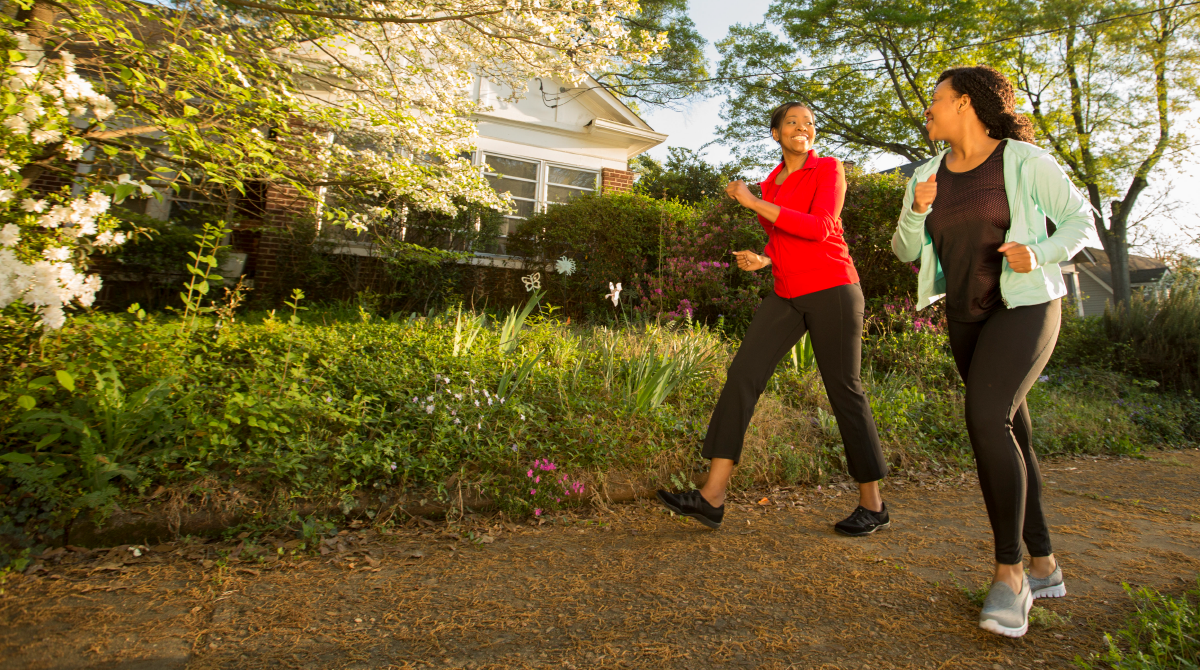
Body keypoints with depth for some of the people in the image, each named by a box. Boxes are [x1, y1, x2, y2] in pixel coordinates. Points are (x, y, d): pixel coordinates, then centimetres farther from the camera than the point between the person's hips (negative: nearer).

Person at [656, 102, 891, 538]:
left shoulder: (829, 168, -1)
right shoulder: (771, 184, 16)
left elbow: (819, 228, -17)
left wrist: (754, 203, -16)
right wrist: (762, 260, 0)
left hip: (831, 291, -5)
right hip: (787, 295, 6)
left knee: (844, 391, -1)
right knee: (742, 375, -9)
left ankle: (873, 504, 18)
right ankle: (712, 497, -11)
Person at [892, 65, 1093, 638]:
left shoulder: (1024, 161, -8)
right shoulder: (926, 177, 6)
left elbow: (1079, 217, 0)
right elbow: (905, 250, 8)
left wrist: (1040, 256, -20)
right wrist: (917, 212, -12)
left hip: (1024, 307, -6)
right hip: (965, 317, 6)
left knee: (986, 420, -25)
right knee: (1010, 435, 9)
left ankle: (1009, 572, -12)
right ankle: (1044, 565, 21)